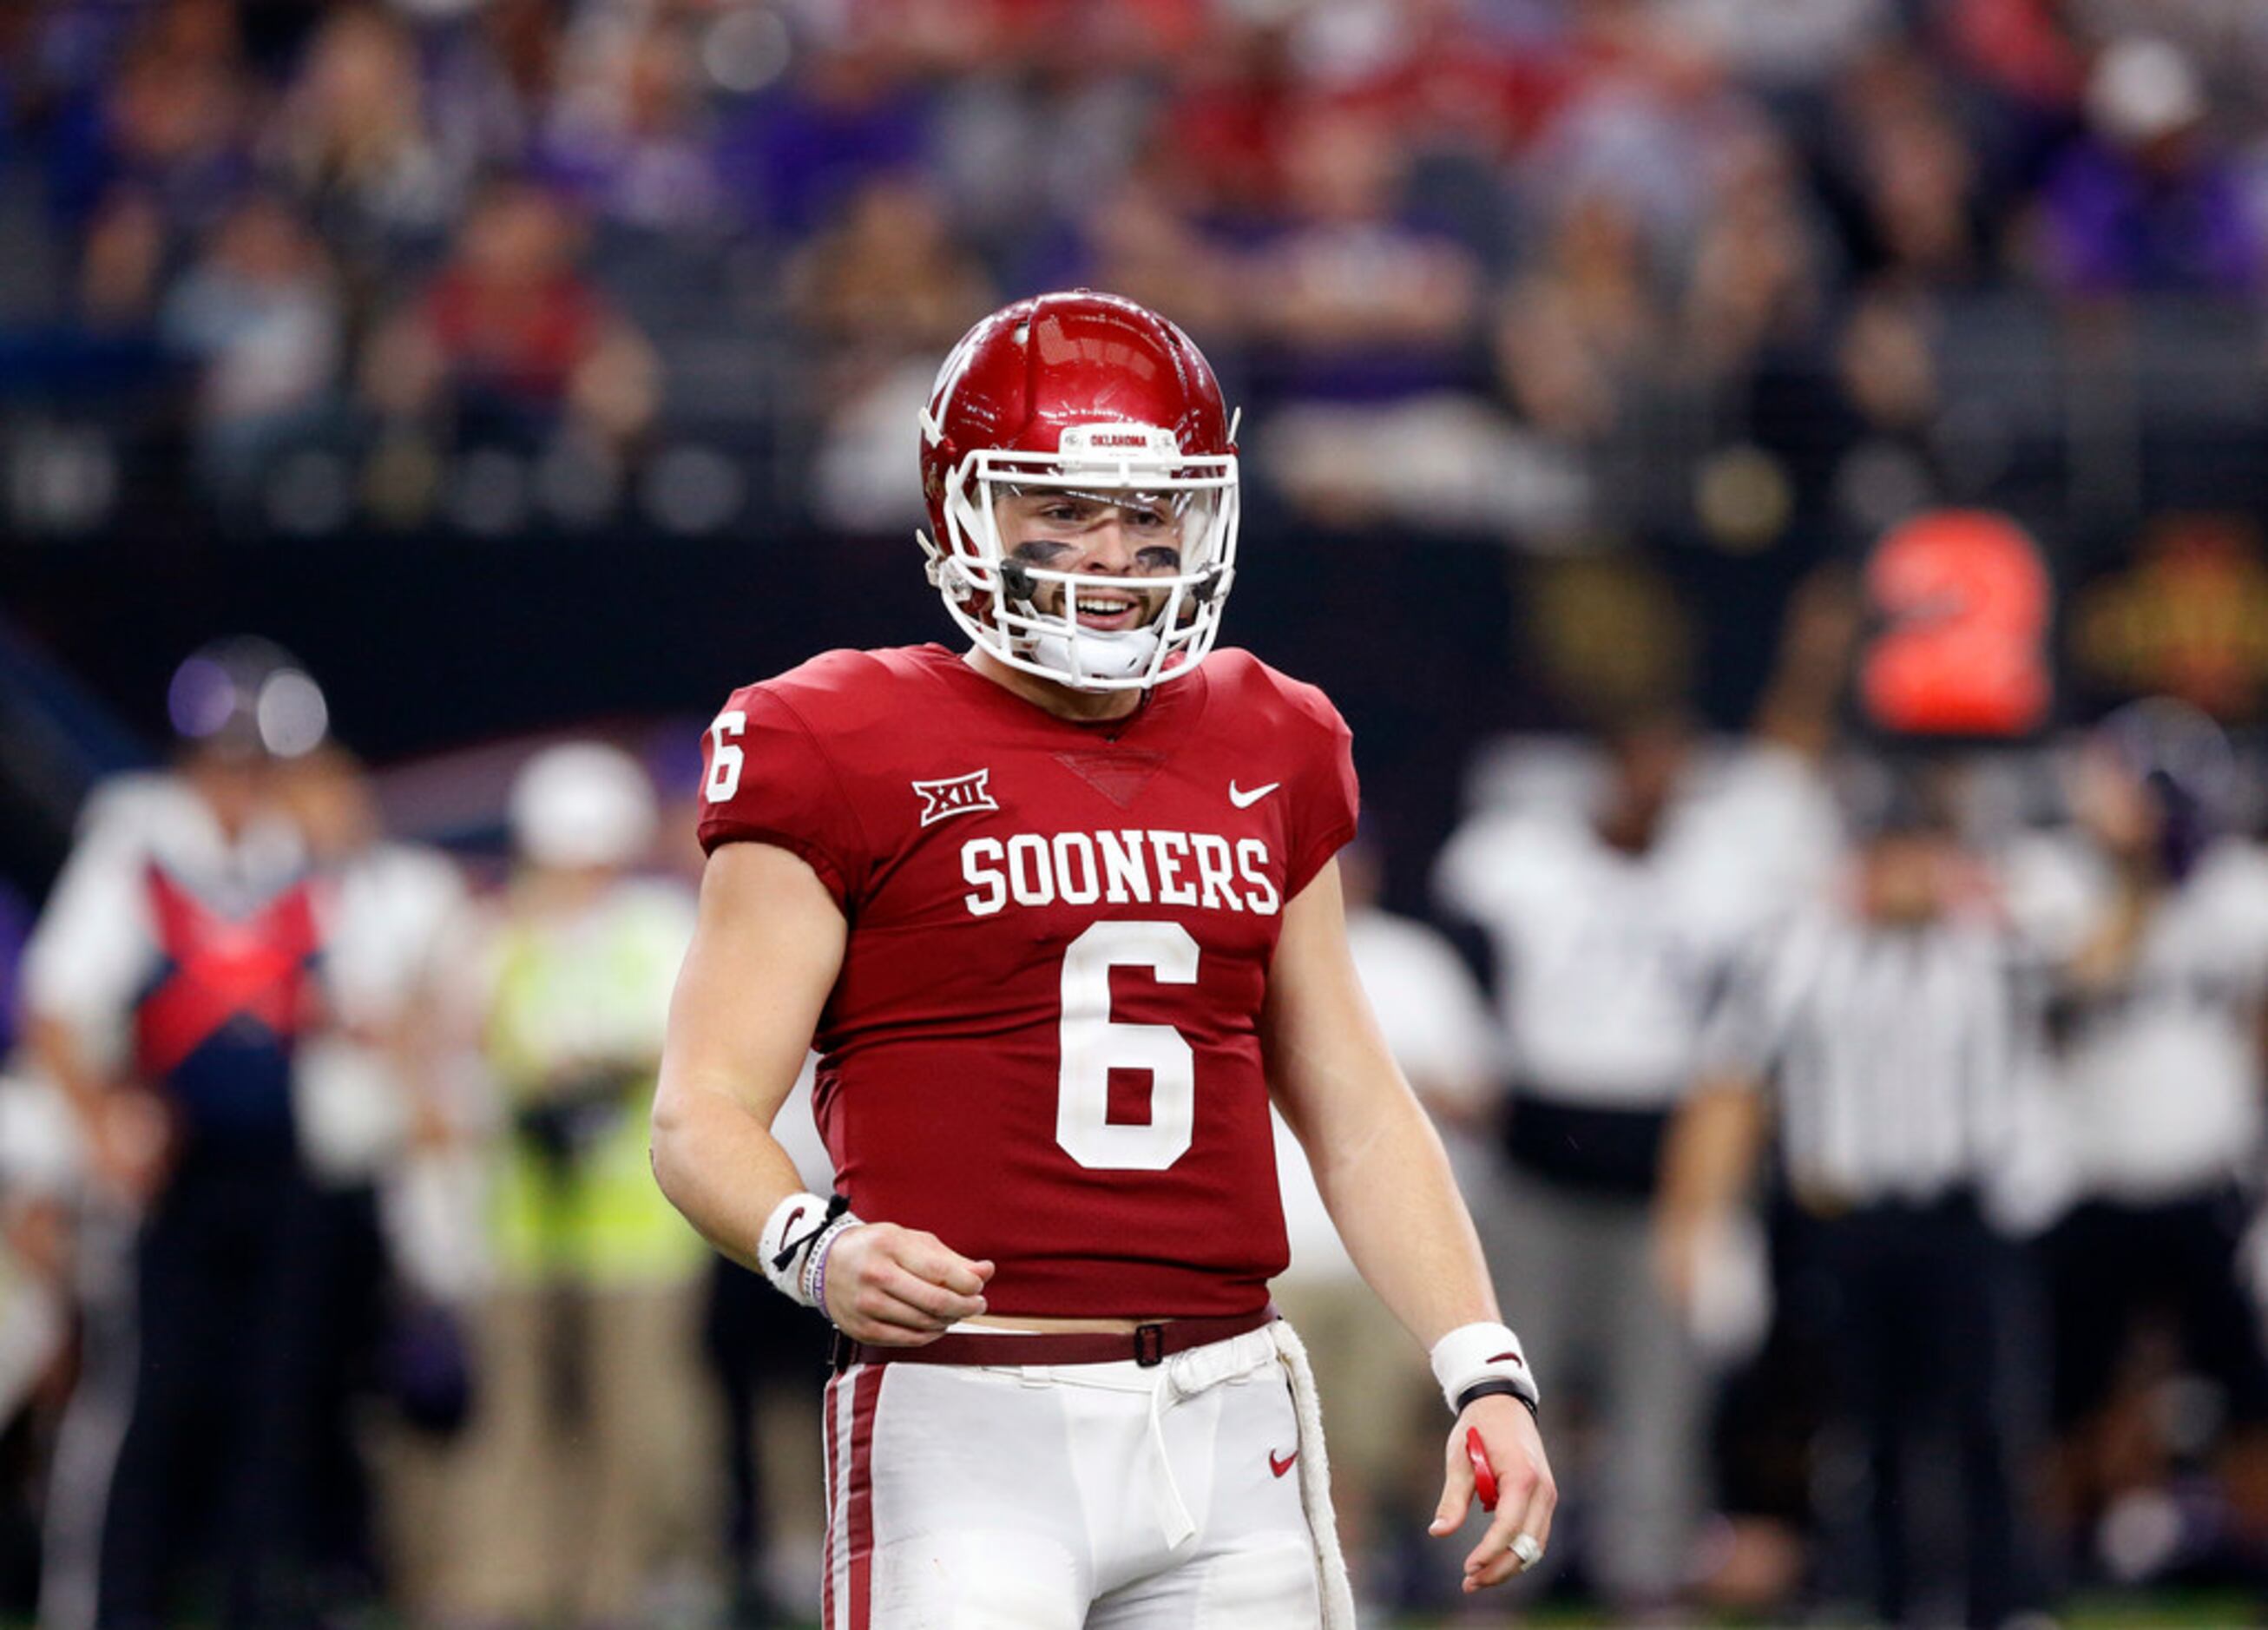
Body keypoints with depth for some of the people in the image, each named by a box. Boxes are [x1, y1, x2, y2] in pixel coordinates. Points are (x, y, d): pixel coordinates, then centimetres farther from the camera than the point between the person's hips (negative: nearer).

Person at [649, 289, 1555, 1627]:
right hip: (971, 1417, -5)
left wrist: (1487, 1371, 11)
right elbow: (706, 1111, -4)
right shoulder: (846, 754, -1)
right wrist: (818, 1249, -25)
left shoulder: (1266, 755, 16)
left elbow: (1356, 1109, 22)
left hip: (1231, 1419, 5)